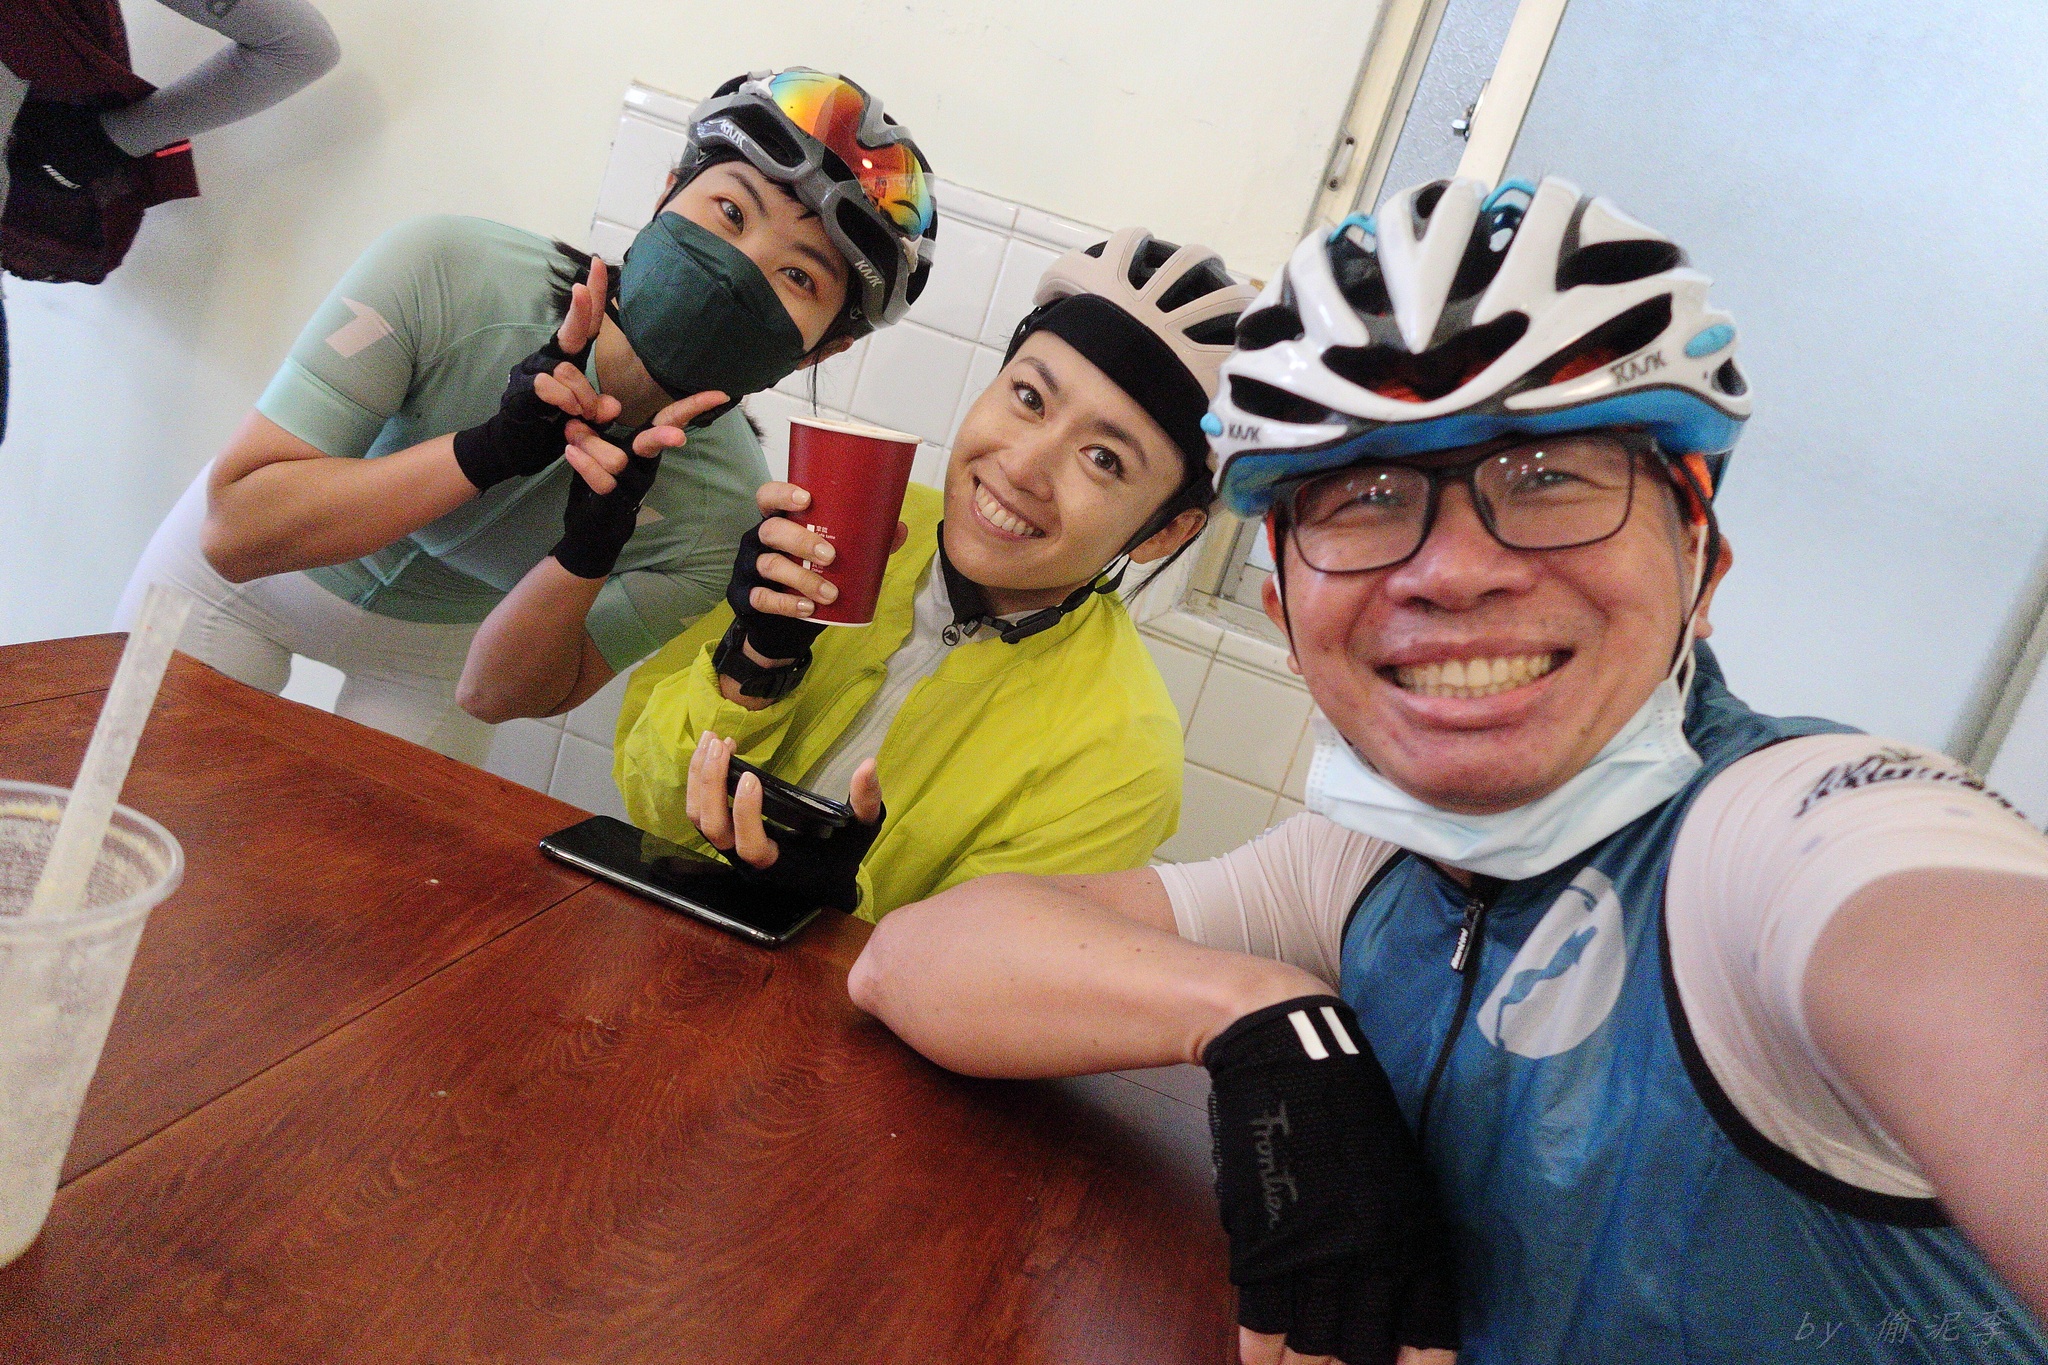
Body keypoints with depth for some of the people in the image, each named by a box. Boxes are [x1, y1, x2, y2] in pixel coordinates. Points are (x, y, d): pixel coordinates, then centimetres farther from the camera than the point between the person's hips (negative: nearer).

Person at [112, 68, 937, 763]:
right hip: (242, 577, -1)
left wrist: (583, 559, -40)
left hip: (439, 642, 1)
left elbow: (497, 694, -20)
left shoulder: (722, 510, -29)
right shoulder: (444, 274, -35)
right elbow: (234, 528, -35)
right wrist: (492, 450, -46)